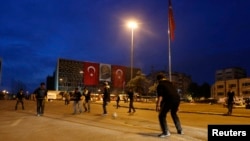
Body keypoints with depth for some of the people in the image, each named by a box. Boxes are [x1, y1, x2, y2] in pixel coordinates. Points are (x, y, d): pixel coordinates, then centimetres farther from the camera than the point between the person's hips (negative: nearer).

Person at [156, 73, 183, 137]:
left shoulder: (160, 85, 5)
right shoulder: (170, 83, 27)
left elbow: (160, 96, -10)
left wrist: (158, 105, -17)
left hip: (169, 100, -7)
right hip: (177, 99, 7)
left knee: (162, 116, 4)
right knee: (174, 114, 30)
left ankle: (166, 132, -4)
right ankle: (180, 130, 33)